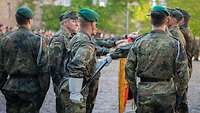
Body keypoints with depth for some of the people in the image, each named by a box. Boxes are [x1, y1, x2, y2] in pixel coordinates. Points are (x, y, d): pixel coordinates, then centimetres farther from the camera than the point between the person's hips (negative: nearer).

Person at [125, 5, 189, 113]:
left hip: (144, 93, 1)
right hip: (167, 93, -1)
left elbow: (129, 70, 1)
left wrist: (135, 92, 12)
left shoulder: (139, 43, -1)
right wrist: (179, 94, 6)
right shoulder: (175, 44, -6)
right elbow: (182, 73, -7)